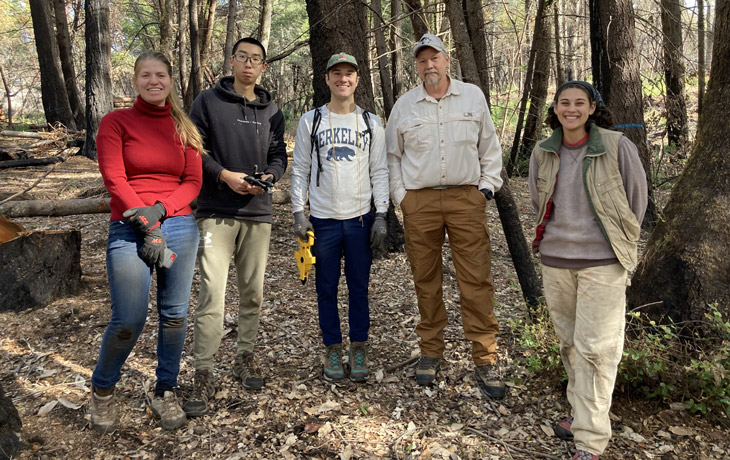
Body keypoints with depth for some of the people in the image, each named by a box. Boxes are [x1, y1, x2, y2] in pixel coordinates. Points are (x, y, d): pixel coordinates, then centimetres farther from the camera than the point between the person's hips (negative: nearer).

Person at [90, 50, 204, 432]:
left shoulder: (184, 128, 12)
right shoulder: (115, 122, 4)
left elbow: (194, 182, 6)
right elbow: (114, 180, -5)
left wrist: (160, 209, -11)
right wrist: (147, 228, -13)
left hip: (179, 225, 3)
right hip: (130, 230, -3)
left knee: (174, 315, 6)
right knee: (129, 321, -8)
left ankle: (165, 393, 25)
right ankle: (102, 389, 21)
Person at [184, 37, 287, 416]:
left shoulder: (271, 110, 14)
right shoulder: (208, 101, 3)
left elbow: (278, 155, 13)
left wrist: (268, 177, -8)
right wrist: (225, 175, -14)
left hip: (258, 213, 4)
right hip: (216, 212, -4)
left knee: (253, 293, 10)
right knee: (212, 295, -10)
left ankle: (245, 358, 27)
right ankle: (203, 376, -1)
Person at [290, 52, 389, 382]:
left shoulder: (371, 123, 7)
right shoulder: (310, 121, 5)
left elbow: (379, 172, 6)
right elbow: (300, 170, 6)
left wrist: (381, 216, -1)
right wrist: (299, 213, -2)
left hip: (360, 219, 0)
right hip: (323, 219, 0)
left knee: (359, 287, 6)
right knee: (326, 288, 7)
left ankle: (359, 349, 20)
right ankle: (333, 349, 21)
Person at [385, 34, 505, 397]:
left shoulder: (473, 96, 8)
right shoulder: (404, 105, 8)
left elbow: (490, 146, 13)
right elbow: (392, 155, 15)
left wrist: (487, 187, 5)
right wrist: (400, 197, 6)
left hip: (466, 198, -1)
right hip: (419, 201, 1)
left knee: (477, 280, -5)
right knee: (426, 280, 7)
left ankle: (485, 360, 4)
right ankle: (430, 353, 20)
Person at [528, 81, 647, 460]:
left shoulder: (617, 147, -8)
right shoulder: (542, 153, 3)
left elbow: (636, 199, 1)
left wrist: (616, 242, 8)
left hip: (602, 262, -4)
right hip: (554, 259, 4)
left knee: (595, 348, -3)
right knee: (569, 343, 15)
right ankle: (581, 413, 33)